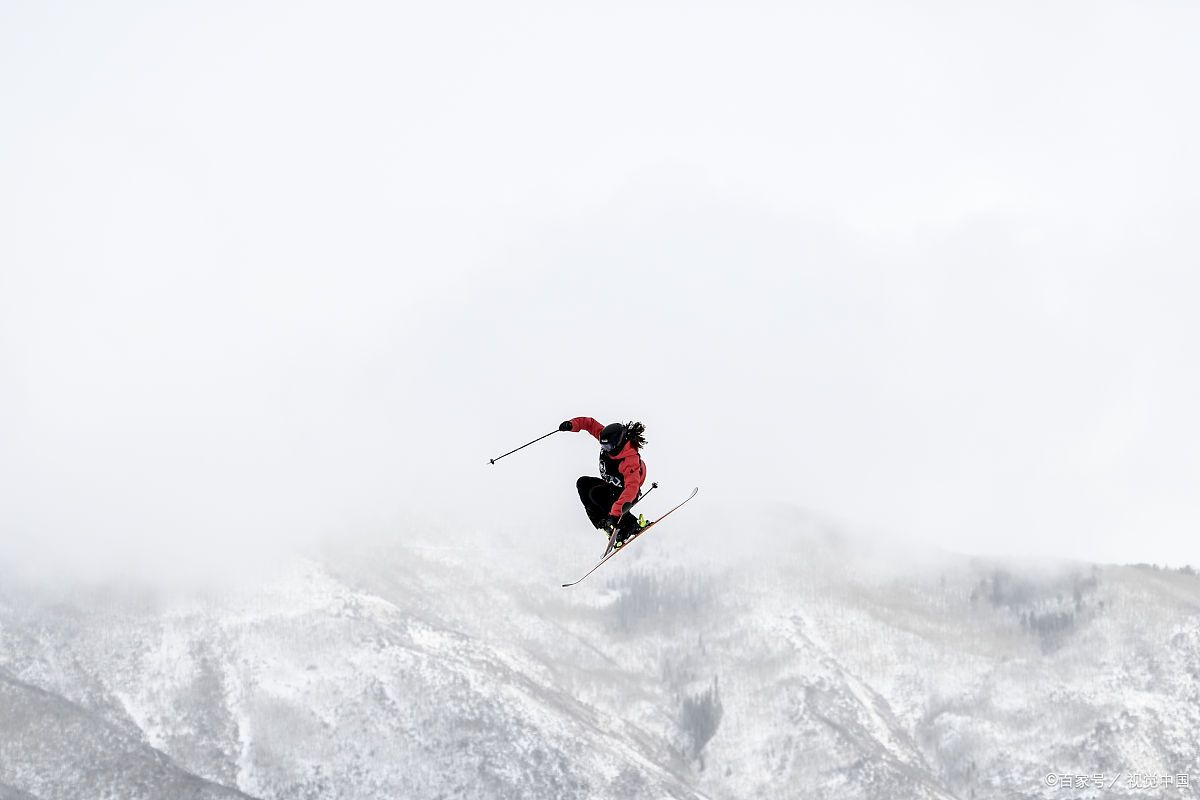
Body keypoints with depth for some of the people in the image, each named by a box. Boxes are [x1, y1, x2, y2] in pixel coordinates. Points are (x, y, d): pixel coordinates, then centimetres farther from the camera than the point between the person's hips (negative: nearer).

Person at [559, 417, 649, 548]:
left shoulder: (630, 461, -37)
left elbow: (631, 488, -47)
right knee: (583, 484, -6)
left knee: (595, 494, -29)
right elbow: (591, 424, -5)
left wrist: (615, 512, -58)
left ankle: (631, 525, -18)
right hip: (609, 485, 8)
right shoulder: (609, 440, -16)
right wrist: (572, 425, -25)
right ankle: (602, 522, -8)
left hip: (624, 494, -8)